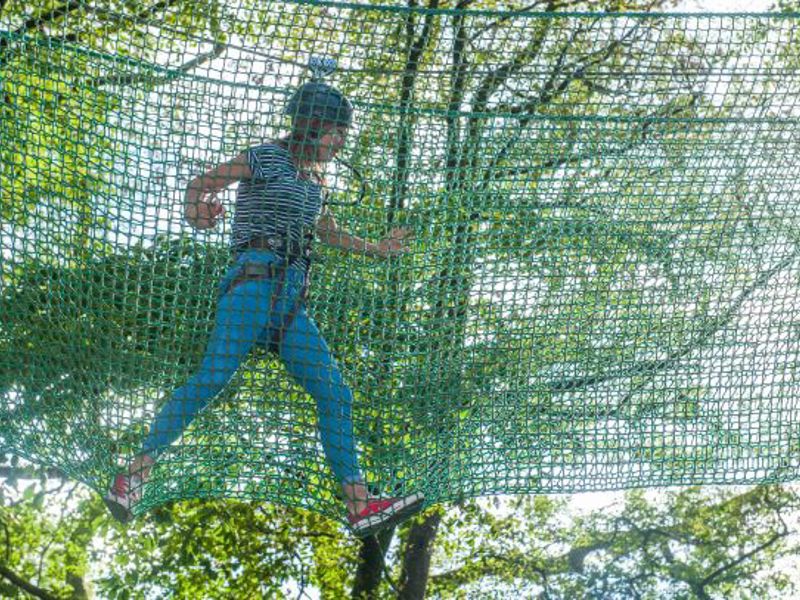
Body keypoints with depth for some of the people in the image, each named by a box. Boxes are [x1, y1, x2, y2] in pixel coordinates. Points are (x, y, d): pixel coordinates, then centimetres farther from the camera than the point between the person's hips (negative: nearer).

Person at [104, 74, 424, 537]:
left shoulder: (315, 178, 24)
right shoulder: (265, 159, 3)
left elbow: (326, 231, 41)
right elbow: (200, 185, 1)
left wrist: (376, 250, 42)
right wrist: (197, 211, -19)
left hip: (291, 304, 8)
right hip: (256, 283, -8)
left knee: (335, 393, -1)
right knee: (214, 378, -21)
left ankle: (360, 506, -3)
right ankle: (136, 473, -17)